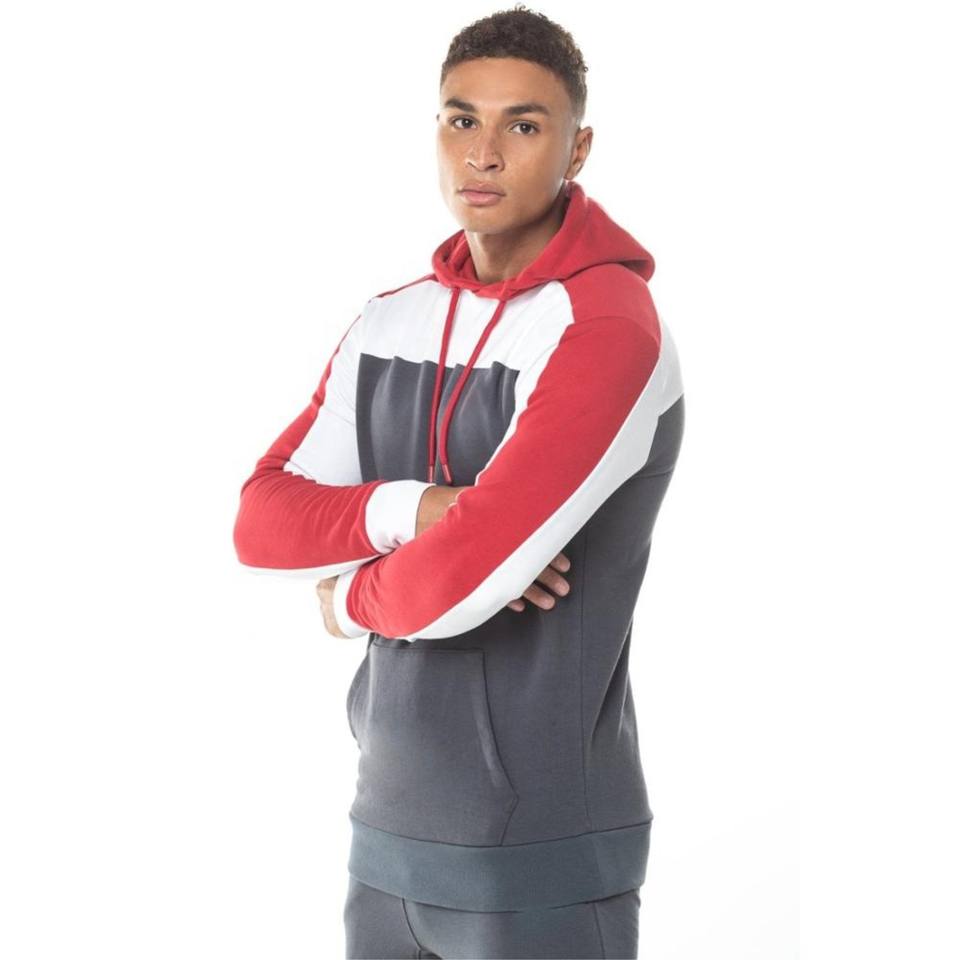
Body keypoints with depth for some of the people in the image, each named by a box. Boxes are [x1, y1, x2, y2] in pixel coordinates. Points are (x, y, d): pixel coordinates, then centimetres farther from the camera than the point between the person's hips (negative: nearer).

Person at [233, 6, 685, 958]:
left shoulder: (610, 332, -18)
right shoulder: (387, 326, 6)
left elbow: (463, 581, -26)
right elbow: (262, 521, 1)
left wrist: (351, 596, -5)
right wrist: (412, 509, -18)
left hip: (544, 858, -6)